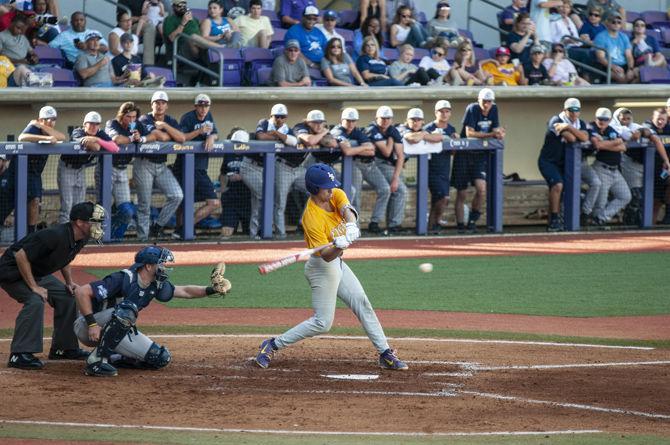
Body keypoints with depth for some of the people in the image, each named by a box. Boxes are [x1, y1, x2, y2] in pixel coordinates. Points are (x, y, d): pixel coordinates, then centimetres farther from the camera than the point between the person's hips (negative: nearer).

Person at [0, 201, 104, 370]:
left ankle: (63, 348, 18)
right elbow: (21, 256, -33)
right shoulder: (55, 236, -33)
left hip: (38, 274, 10)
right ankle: (19, 354, -29)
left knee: (67, 296, 7)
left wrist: (69, 282, 5)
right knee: (35, 300, -30)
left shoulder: (81, 239, -4)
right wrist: (34, 287, -29)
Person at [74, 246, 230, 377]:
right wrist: (92, 324, -32)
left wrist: (212, 290, -3)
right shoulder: (123, 279, -26)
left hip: (118, 333, 8)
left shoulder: (155, 286, -1)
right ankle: (96, 359, -30)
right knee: (126, 310, -36)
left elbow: (184, 291, 12)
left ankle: (111, 358, 7)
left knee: (161, 358, -3)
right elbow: (81, 292, -29)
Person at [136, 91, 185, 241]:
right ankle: (143, 239, 2)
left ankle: (158, 227, 3)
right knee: (144, 205, -3)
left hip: (161, 166, 5)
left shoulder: (171, 121, 8)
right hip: (144, 165, -5)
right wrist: (172, 135, -3)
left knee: (177, 195, -10)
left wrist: (165, 126, -15)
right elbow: (161, 137, -23)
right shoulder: (144, 120, -8)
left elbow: (182, 138, -10)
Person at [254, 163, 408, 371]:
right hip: (323, 267, -8)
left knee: (363, 304, 10)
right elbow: (326, 255, -29)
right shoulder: (312, 218, -27)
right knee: (322, 322, -8)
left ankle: (385, 354, 16)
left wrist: (351, 225, -47)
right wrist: (338, 246, -51)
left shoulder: (335, 195, -5)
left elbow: (347, 209, -26)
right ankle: (273, 345, 0)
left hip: (337, 263, 8)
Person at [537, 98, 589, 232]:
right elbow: (571, 138, -24)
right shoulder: (556, 121, -16)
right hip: (548, 161, -7)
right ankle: (554, 219, -22)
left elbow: (585, 137, -15)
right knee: (557, 185, -24)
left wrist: (569, 127, -22)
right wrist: (577, 135, -5)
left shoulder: (580, 124, 6)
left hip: (563, 163, 7)